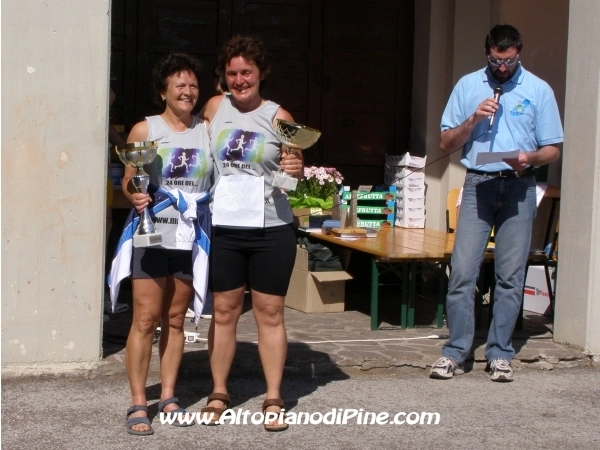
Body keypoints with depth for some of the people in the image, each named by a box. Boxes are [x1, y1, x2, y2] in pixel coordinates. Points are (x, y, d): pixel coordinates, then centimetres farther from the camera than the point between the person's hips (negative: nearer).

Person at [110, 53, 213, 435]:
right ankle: (138, 404, 4)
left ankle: (168, 398, 19)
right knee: (146, 320, -3)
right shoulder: (145, 129, 0)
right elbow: (128, 181, 0)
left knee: (175, 320, 10)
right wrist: (133, 194, -19)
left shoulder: (208, 130, 7)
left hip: (191, 239, 3)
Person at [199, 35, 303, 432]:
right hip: (223, 227, 2)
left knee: (270, 312, 4)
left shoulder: (278, 117, 0)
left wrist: (296, 170, -16)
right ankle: (219, 393, 18)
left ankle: (274, 399, 11)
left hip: (271, 229, -1)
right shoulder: (215, 107, 5)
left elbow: (295, 170, 6)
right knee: (224, 311, 7)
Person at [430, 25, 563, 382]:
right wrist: (474, 119, -10)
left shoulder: (539, 90, 5)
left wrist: (529, 158, -16)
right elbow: (447, 144, 7)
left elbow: (553, 149, 6)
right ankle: (455, 352, 3)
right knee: (462, 272, -5)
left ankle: (500, 354, 12)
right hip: (478, 185, 0)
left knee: (510, 276, 3)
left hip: (519, 188, 0)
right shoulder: (468, 86, 8)